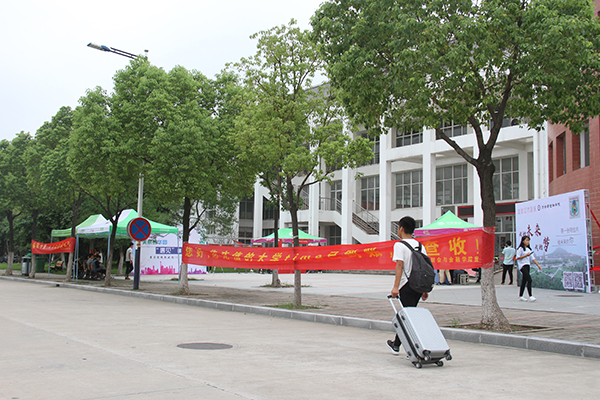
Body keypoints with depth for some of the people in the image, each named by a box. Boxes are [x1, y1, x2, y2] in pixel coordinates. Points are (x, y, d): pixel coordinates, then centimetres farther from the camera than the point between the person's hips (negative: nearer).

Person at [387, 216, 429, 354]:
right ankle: (396, 344, 31)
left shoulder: (399, 245, -6)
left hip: (407, 285, -7)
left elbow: (400, 266, -16)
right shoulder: (420, 245, 14)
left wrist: (396, 287, -19)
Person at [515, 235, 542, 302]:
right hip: (522, 266, -7)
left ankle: (520, 296, 16)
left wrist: (538, 265, 4)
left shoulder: (529, 249, 15)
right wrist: (526, 255, -17)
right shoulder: (520, 249, -5)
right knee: (529, 279, -17)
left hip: (527, 265, 7)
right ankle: (530, 296, -18)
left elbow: (533, 258, 13)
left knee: (524, 281, 8)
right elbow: (517, 258, -11)